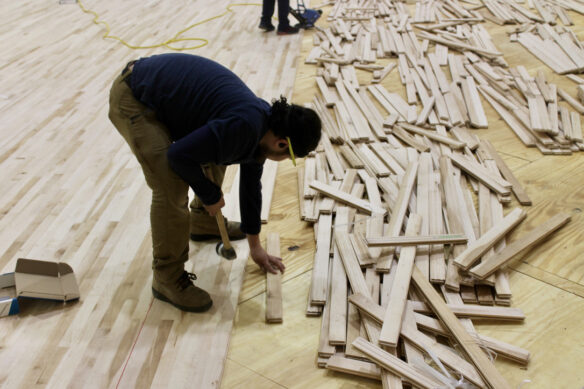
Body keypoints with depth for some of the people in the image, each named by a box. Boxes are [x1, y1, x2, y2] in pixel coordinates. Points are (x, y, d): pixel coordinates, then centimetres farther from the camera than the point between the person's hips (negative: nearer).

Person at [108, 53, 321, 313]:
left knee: (216, 156, 19)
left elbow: (250, 184, 16)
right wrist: (210, 196, -9)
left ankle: (203, 223, 41)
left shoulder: (261, 128, 3)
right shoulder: (243, 126, -28)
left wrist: (255, 245, 24)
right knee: (172, 188, -17)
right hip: (133, 99, -10)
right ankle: (167, 279, -1)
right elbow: (180, 156, -26)